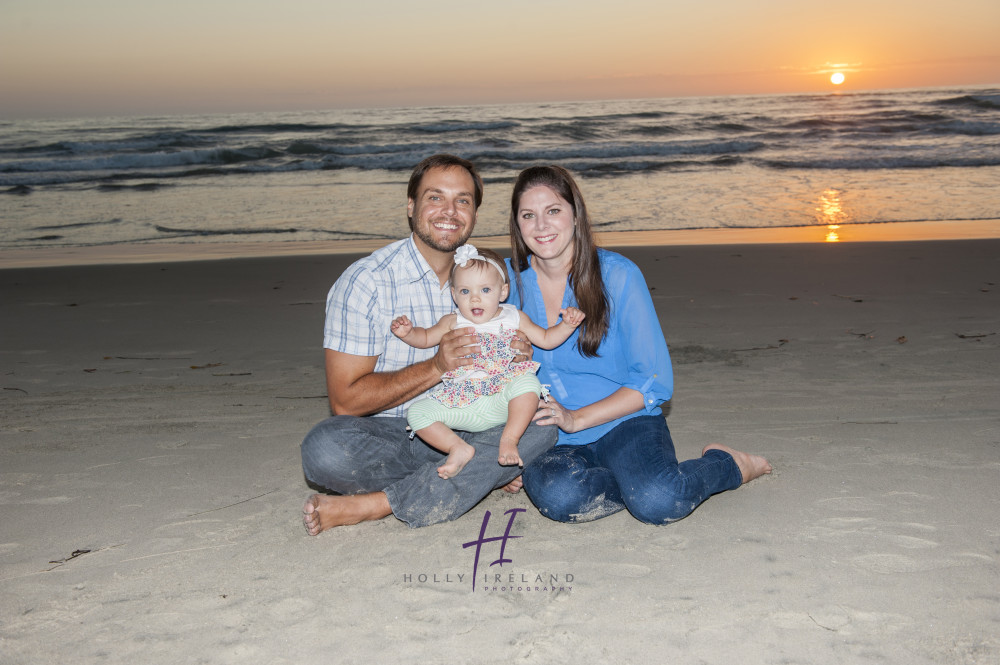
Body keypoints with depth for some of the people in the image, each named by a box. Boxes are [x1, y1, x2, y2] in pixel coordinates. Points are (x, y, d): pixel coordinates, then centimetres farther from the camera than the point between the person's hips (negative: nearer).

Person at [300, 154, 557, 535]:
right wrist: (436, 367, -24)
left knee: (541, 424, -24)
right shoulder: (365, 282, -11)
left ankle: (371, 506, -23)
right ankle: (483, 475, -16)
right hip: (384, 434, -4)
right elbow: (345, 400, -14)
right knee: (326, 449, -34)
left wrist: (515, 360, -13)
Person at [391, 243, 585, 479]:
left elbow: (546, 339, 16)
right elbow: (425, 338, 23)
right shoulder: (453, 323, 11)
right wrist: (407, 332, 1)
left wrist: (567, 325, 0)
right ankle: (459, 448, -18)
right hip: (459, 403, 2)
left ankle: (509, 440, -25)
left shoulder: (513, 319, 9)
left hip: (500, 403, -1)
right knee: (417, 412, -18)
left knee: (527, 383, -32)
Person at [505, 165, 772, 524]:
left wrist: (576, 418, -16)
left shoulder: (618, 275, -7)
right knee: (555, 494, -35)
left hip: (624, 424, -1)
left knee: (658, 501, -31)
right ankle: (640, 483, -9)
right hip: (552, 442, 1)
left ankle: (731, 465, 1)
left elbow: (655, 382, -7)